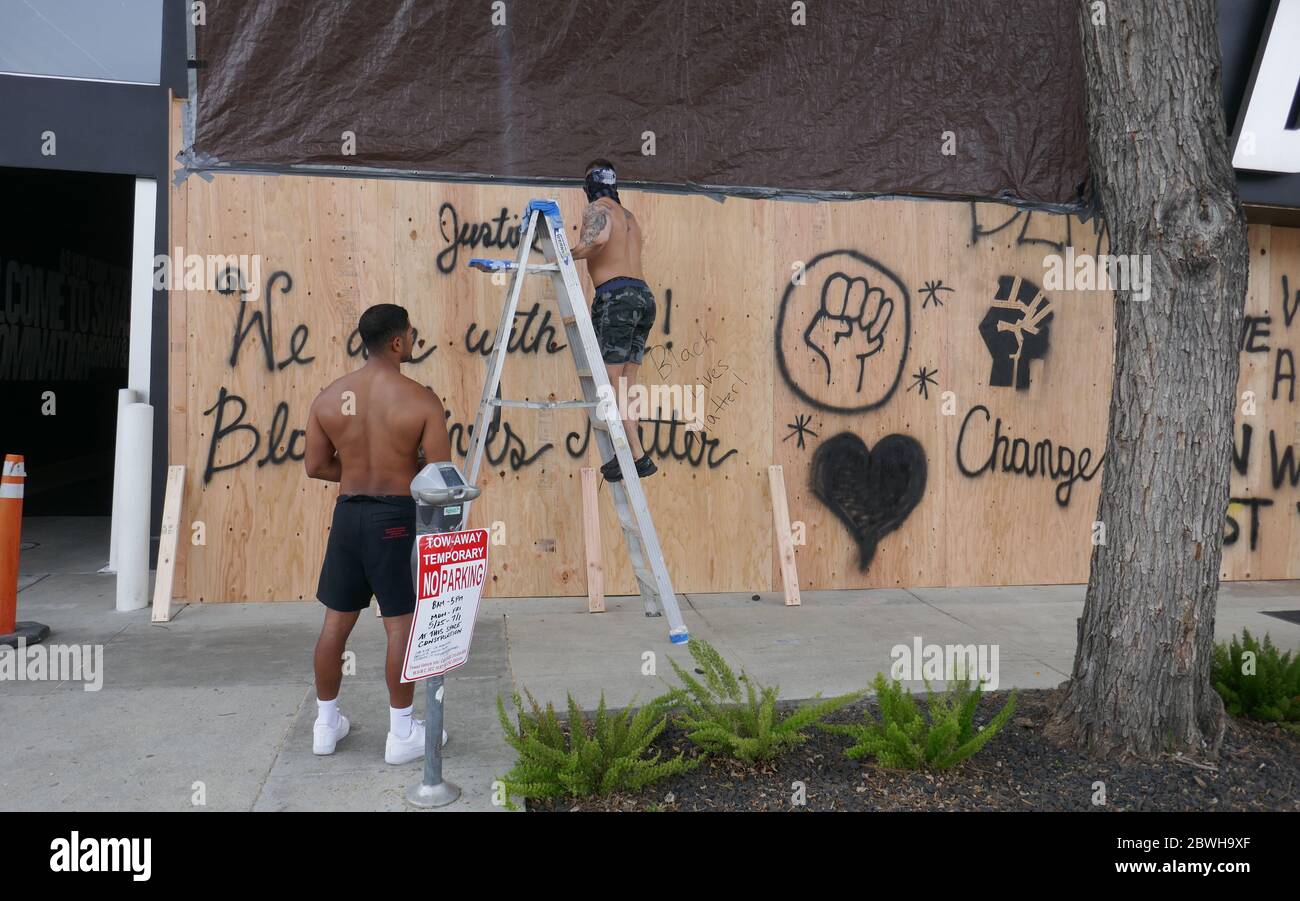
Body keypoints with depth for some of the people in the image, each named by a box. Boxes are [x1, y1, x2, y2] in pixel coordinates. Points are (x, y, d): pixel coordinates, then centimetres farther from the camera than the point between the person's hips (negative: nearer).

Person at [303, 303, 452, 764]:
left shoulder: (330, 396, 0)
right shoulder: (420, 400, -12)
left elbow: (316, 466, 6)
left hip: (347, 513, 5)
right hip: (397, 516, -4)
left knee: (336, 620, 15)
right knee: (401, 624, 5)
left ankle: (326, 724, 28)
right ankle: (402, 734, 15)